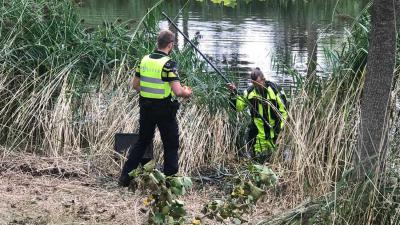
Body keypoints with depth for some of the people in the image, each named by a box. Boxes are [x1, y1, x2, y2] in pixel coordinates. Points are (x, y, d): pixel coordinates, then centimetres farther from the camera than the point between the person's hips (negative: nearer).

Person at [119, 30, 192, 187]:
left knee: (142, 142, 18)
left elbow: (135, 85, 9)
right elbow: (177, 91, -22)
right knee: (171, 145, 9)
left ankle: (125, 177, 16)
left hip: (146, 107, 6)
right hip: (165, 109, -5)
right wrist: (187, 92, -2)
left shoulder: (144, 60, 1)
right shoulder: (168, 64, -17)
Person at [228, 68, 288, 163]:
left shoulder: (274, 90, -7)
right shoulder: (250, 92, 2)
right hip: (257, 133, 2)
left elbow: (283, 110, -2)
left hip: (272, 133, -2)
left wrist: (279, 126, -8)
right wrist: (234, 94, -8)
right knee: (258, 158, 3)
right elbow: (239, 106, 7)